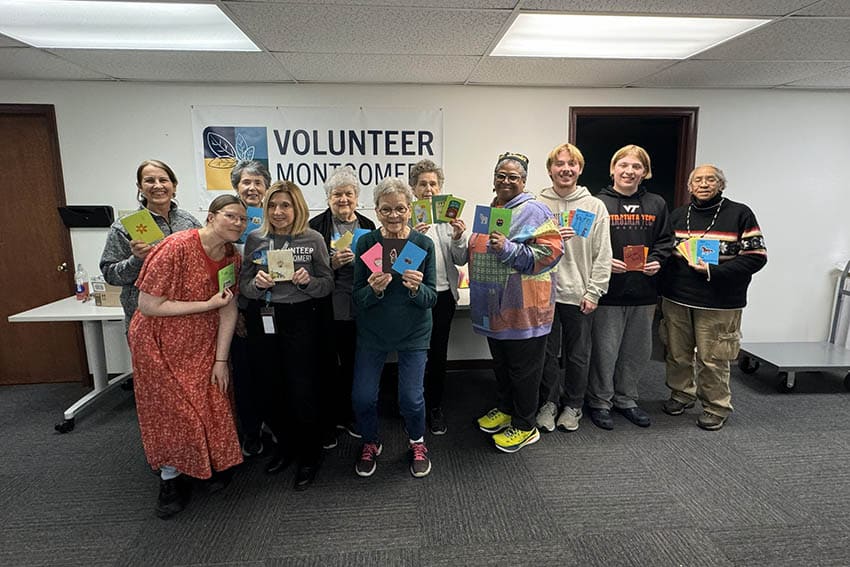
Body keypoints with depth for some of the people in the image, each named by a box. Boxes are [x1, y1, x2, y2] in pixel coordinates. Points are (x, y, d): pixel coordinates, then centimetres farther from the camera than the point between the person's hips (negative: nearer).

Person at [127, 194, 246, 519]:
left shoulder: (232, 257, -6)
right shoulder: (176, 247, -25)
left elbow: (229, 310, -5)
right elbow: (148, 305, -25)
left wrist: (221, 360, -6)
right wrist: (207, 304, -25)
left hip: (203, 344, 5)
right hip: (160, 342, -5)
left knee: (212, 404, 10)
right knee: (171, 410, 4)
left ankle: (213, 462, 35)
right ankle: (171, 480, 26)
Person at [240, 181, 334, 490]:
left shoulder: (313, 239, -2)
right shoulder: (255, 238, 5)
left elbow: (328, 285, 1)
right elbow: (244, 286, 7)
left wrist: (307, 281, -18)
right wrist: (257, 283, -14)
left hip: (301, 320, -3)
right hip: (263, 321, 3)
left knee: (302, 392, 0)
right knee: (270, 389, 10)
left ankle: (309, 456, 22)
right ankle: (286, 444, 36)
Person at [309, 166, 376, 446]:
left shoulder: (367, 226, 8)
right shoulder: (317, 225, -3)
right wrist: (332, 263, -19)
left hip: (358, 309, 4)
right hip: (328, 309, -3)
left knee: (352, 364, 15)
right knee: (328, 365, 8)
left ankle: (348, 416, 34)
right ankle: (327, 422, 25)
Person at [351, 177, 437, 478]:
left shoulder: (424, 244, -8)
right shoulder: (366, 243, -7)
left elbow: (431, 298, -8)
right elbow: (358, 297, -6)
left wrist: (416, 289, -29)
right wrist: (374, 290, -28)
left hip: (413, 333, -1)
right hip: (372, 332, 1)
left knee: (411, 398, -2)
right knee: (362, 397, 1)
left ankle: (417, 442, 31)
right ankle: (370, 443, 33)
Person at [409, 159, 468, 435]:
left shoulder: (449, 217, 6)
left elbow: (461, 260, 5)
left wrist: (458, 238, -13)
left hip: (443, 295, 3)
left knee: (438, 353, 13)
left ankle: (435, 408, 29)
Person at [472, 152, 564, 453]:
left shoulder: (534, 211, -10)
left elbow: (551, 252, -20)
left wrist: (508, 249, -25)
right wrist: (461, 238, 8)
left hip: (522, 306, -8)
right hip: (494, 306, 8)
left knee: (523, 367, 5)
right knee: (500, 362, 21)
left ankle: (524, 426, 21)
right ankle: (504, 409, 40)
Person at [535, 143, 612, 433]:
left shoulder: (595, 206, 1)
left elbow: (603, 254, -1)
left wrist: (593, 292, -6)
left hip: (580, 294, 0)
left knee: (578, 355, 13)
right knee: (548, 353, 12)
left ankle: (573, 405, 32)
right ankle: (549, 403, 31)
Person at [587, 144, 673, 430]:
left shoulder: (657, 204, 9)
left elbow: (665, 242, 13)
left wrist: (657, 261, -5)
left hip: (644, 291, 5)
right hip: (608, 290, -4)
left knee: (637, 350, 15)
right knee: (605, 350, 4)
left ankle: (626, 399, 33)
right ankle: (600, 402, 22)